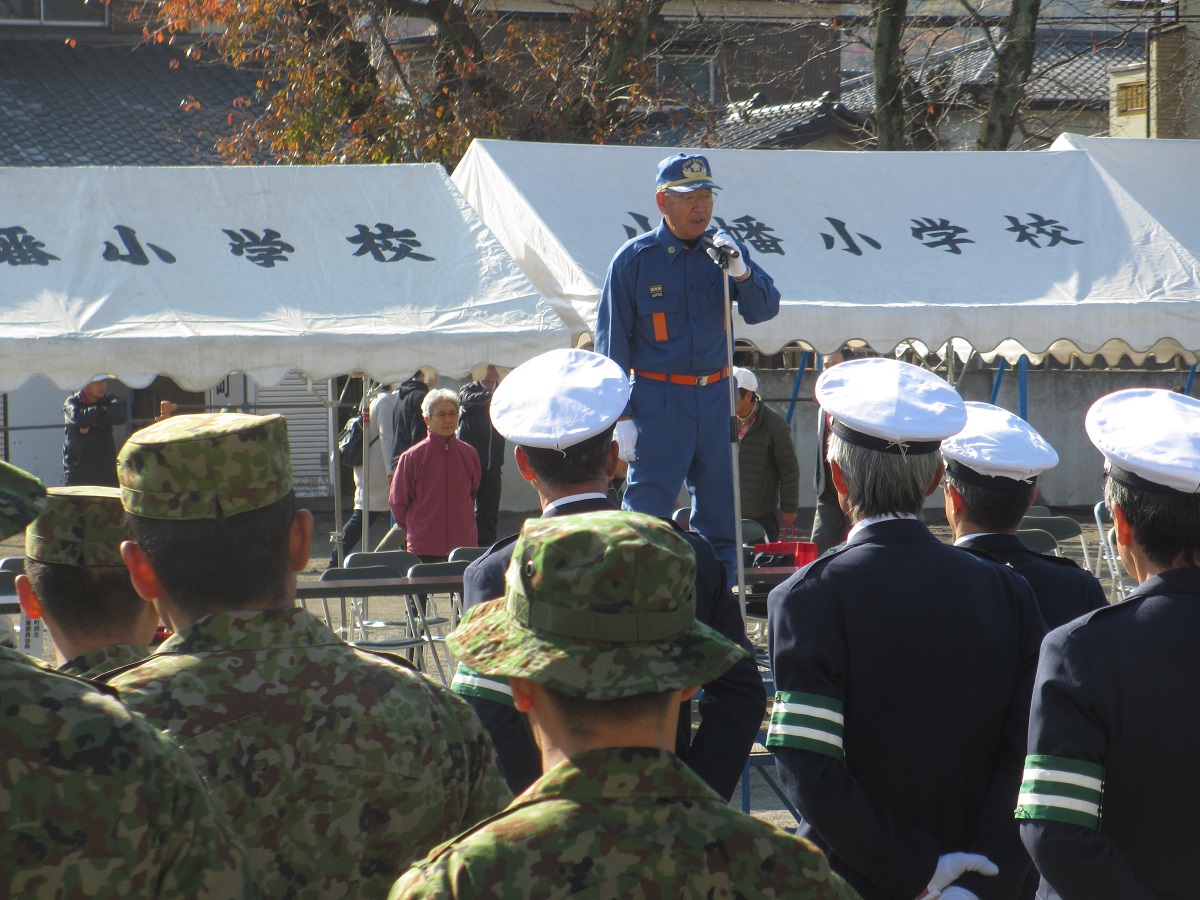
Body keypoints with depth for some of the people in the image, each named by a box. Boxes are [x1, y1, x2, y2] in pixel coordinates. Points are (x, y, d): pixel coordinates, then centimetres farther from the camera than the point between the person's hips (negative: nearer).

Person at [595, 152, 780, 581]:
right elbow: (612, 341, -2)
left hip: (715, 396, 4)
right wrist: (621, 416, -7)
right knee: (648, 503, -7)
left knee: (719, 505, 10)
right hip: (658, 400, -4)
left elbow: (765, 309, 2)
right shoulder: (634, 260, -4)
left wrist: (740, 272, -19)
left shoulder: (723, 251, 6)